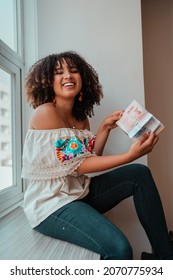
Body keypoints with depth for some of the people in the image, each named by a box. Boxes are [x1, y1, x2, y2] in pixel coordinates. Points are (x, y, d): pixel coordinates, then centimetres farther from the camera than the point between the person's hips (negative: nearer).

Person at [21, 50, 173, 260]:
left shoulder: (81, 117, 9)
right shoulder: (45, 112, -15)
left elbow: (90, 158, 6)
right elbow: (77, 165, -18)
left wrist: (105, 127, -2)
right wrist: (130, 155, -24)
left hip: (80, 192, 8)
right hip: (51, 203, -8)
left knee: (139, 173, -3)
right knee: (118, 249, -29)